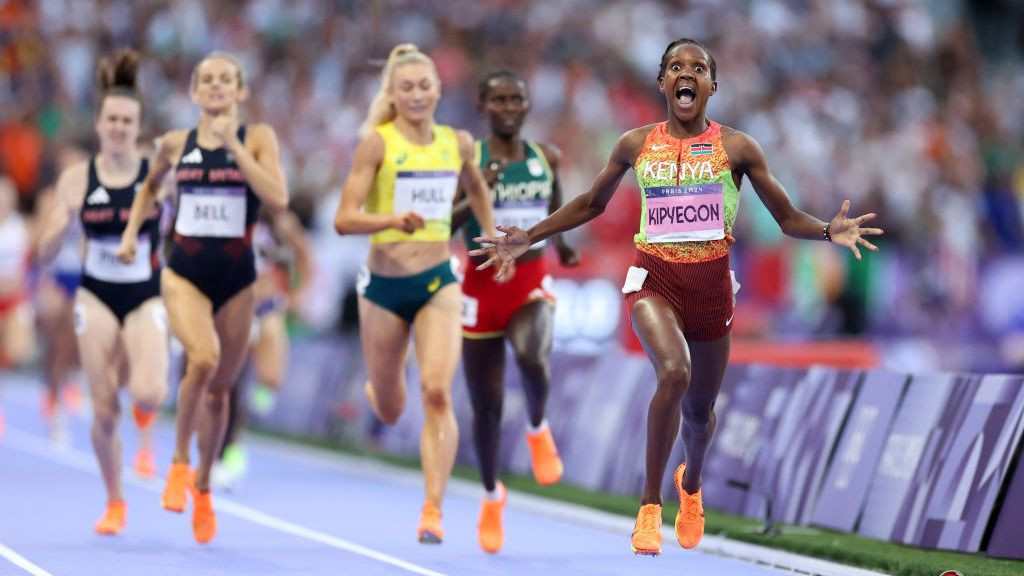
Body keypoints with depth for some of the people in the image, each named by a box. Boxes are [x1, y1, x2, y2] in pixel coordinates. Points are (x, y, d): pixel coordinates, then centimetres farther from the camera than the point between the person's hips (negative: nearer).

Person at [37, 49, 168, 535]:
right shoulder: (77, 178, -1)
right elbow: (46, 252, 1)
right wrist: (65, 218, -19)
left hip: (146, 297, -1)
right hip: (96, 297, 1)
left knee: (148, 393, -22)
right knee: (104, 411, -2)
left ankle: (146, 420, 18)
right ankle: (114, 503, 18)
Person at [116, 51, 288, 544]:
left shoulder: (257, 138, -2)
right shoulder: (176, 144, 5)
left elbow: (278, 198, -16)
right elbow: (150, 187, 25)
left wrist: (234, 146, -18)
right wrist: (131, 231, 12)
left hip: (237, 275, 1)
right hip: (185, 271, -1)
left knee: (220, 388, 10)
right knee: (203, 357, -28)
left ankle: (203, 486, 31)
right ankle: (179, 463, -8)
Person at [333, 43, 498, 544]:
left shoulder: (457, 142, 3)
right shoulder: (377, 142, -8)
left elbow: (476, 188, 26)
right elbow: (344, 219, -14)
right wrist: (394, 220, -30)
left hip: (438, 282, 1)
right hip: (386, 285, -1)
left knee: (437, 391, -19)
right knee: (389, 411, 13)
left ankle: (433, 510, -18)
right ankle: (381, 387, 52)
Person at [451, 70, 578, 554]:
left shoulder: (547, 157, 4)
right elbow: (440, 228, -10)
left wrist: (560, 243, 12)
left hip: (532, 285, 1)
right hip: (482, 287, -1)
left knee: (533, 358, -33)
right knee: (487, 406, 6)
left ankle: (538, 429, 0)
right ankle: (492, 496, 31)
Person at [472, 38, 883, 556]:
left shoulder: (736, 147, 0)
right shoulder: (636, 145, 4)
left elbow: (787, 217, 3)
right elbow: (591, 205, 18)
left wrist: (829, 232, -17)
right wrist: (528, 238, 12)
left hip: (711, 284, 1)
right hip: (654, 278, -1)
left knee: (700, 407, 14)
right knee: (674, 373, -30)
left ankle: (691, 483, 51)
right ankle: (650, 502, -16)